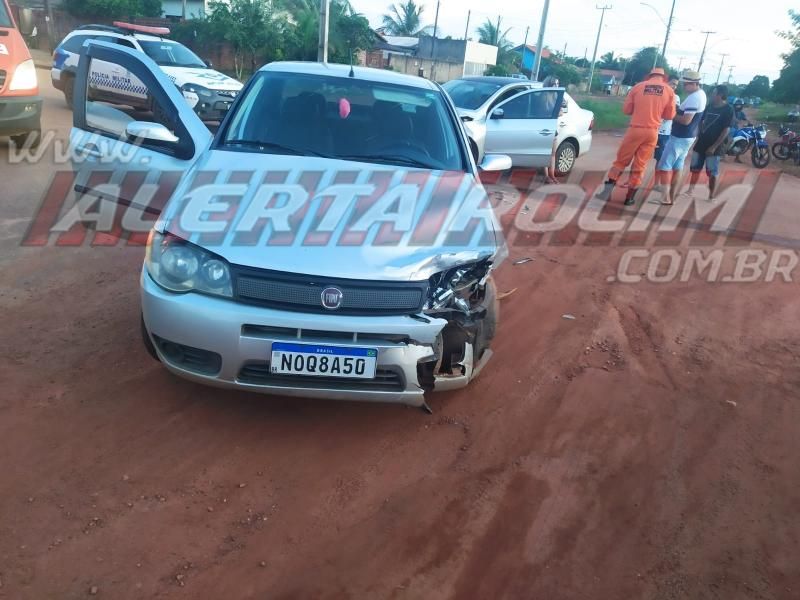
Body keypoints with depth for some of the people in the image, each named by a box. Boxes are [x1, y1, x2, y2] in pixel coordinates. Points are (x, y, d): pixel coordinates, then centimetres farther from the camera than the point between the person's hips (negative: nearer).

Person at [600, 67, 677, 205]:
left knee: (621, 160, 10)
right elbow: (670, 115, 6)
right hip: (652, 132, 1)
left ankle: (608, 189, 1)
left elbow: (626, 109, 6)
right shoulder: (669, 91, 4)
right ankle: (629, 197, 10)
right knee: (639, 165, 7)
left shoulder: (638, 87, 2)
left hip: (635, 129, -1)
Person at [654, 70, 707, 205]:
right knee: (678, 166, 12)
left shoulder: (693, 98, -21)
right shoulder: (701, 94, 11)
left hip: (680, 137, -10)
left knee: (665, 165, -5)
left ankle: (666, 198, -3)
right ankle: (671, 197, 17)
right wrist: (676, 109, 5)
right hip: (688, 137, 10)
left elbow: (686, 120, -27)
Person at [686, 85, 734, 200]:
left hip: (714, 146, -6)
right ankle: (691, 191, 19)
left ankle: (711, 197, 6)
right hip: (702, 143, 6)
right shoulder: (710, 107, 8)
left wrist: (714, 146, -18)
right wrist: (699, 137, 6)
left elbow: (726, 130, -14)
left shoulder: (728, 109, -10)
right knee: (695, 168, 9)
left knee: (712, 173, -1)